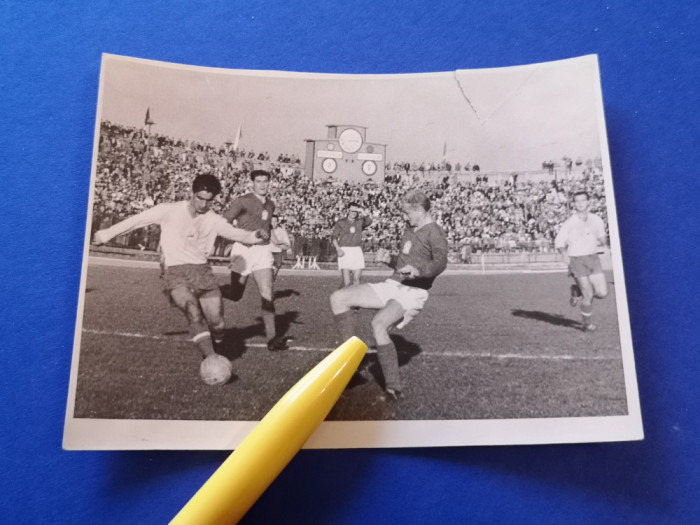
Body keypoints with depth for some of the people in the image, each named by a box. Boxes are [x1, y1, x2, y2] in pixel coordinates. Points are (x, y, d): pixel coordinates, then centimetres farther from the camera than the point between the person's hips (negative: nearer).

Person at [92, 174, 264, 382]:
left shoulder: (214, 221, 5)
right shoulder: (170, 211, -2)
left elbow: (237, 234, 3)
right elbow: (138, 220, 3)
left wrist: (254, 236, -19)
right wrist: (107, 234, 8)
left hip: (202, 271, 3)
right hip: (175, 272, -3)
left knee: (217, 324, -5)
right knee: (193, 311, -29)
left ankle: (212, 357, 22)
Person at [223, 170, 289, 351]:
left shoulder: (270, 204, 13)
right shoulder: (242, 201, -6)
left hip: (263, 251, 4)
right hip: (244, 250, -4)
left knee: (267, 294, -5)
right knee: (235, 295, 3)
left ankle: (272, 338, -5)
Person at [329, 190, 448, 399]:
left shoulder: (434, 233, -7)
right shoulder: (410, 230, 19)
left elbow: (441, 262, -26)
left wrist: (418, 271, -44)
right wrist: (389, 259, 11)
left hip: (412, 293, -8)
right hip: (391, 286, 8)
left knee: (378, 323, -35)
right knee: (338, 298, -6)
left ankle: (393, 386, -23)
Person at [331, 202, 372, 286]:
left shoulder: (360, 222, 12)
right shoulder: (341, 223, 8)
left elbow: (369, 221, -9)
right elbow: (334, 237, 4)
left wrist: (362, 211, -12)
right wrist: (338, 249, -9)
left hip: (357, 251, 2)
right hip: (344, 251, -2)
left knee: (356, 278, -2)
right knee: (346, 281, -10)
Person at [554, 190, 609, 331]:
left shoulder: (596, 220, 5)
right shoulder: (569, 223, -6)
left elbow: (601, 234, 21)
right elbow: (559, 241, -2)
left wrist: (602, 241, -2)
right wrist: (564, 254, -18)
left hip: (593, 258, 4)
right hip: (576, 260, -4)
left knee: (602, 292, -4)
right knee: (588, 295, -6)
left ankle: (578, 290, 24)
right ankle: (587, 323, 15)